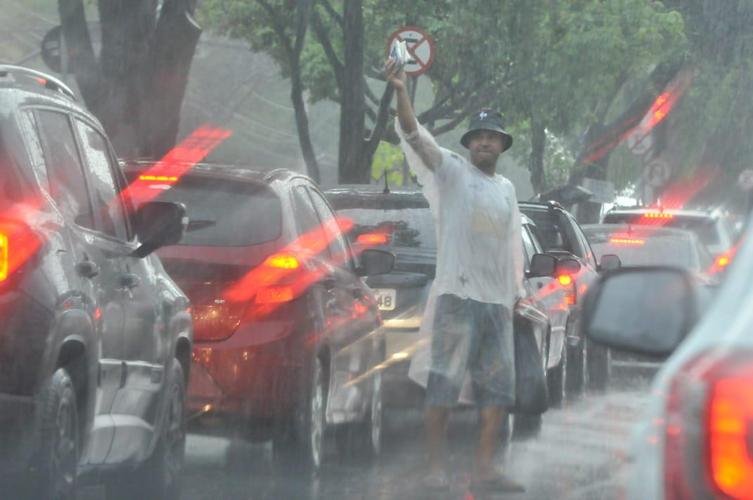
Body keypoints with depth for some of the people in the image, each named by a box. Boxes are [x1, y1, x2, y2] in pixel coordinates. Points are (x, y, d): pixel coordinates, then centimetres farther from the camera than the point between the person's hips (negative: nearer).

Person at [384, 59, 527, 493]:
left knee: (499, 387, 5)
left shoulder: (507, 189, 19)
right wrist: (401, 92, -29)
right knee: (445, 383, -9)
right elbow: (416, 137, -15)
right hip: (457, 296, -6)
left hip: (497, 300, 6)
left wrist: (517, 291, 20)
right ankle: (437, 468, -9)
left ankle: (485, 469, 9)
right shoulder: (452, 172, 1)